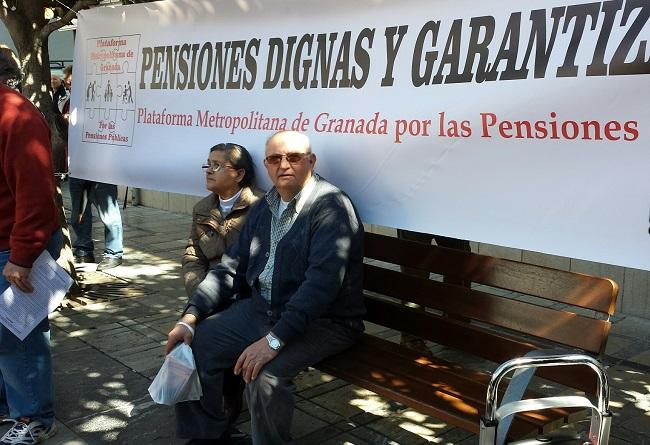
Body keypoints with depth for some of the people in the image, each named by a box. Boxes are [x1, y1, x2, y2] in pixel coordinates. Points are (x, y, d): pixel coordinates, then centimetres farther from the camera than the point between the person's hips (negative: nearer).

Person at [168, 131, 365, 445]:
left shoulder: (332, 206, -15)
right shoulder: (264, 207, 10)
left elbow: (323, 280, -26)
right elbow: (230, 268, 10)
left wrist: (274, 340, -32)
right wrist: (190, 318, -2)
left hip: (322, 321, -7)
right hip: (261, 309, 7)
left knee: (265, 374, -30)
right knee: (194, 346, -5)